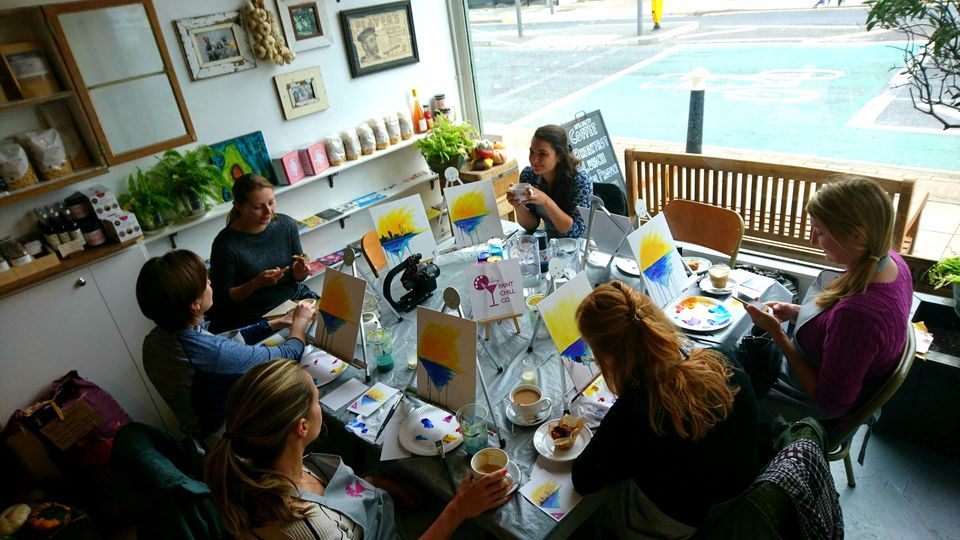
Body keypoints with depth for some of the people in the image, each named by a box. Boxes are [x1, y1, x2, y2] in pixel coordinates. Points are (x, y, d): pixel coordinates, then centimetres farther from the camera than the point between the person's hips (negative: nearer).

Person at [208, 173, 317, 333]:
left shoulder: (287, 224, -4)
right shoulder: (225, 244, -16)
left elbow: (296, 277, 7)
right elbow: (221, 298, -8)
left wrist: (299, 272, -18)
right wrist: (256, 284, -25)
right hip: (252, 318, -5)